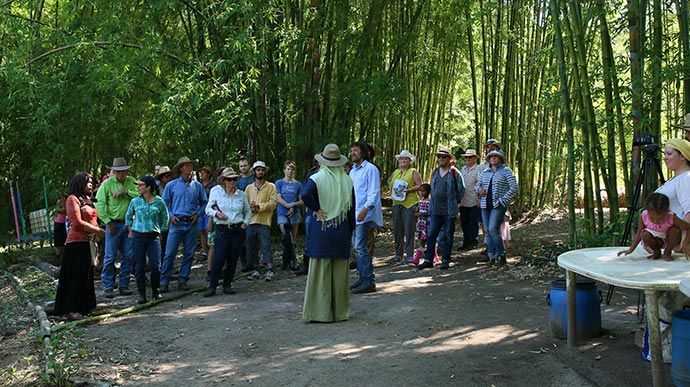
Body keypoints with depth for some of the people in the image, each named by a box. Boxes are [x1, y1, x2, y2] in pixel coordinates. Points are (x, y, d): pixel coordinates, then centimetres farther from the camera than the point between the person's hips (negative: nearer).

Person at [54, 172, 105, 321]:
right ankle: (71, 310, -2)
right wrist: (97, 230, -12)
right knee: (76, 277, -6)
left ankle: (84, 307, 18)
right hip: (77, 243, -9)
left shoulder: (87, 200, 19)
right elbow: (77, 223, -15)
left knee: (87, 277, 11)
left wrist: (97, 232, 3)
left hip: (88, 243, 9)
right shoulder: (73, 199, -7)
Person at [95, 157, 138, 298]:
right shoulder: (107, 183, -4)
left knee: (127, 256, 6)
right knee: (110, 257, -3)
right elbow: (99, 204, -7)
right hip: (113, 224, -3)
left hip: (128, 224, 4)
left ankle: (123, 285, 16)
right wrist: (108, 222, -8)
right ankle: (108, 287, 4)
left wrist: (125, 192, -18)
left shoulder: (131, 181, 6)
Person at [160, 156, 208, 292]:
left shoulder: (197, 186, 8)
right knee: (170, 253, -6)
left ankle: (182, 281, 15)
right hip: (177, 223, -2)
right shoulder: (171, 185, 2)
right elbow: (164, 202, 7)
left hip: (192, 224, 2)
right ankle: (164, 281, 1)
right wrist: (170, 215, -4)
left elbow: (204, 202, 16)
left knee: (189, 254, 5)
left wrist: (198, 213, 2)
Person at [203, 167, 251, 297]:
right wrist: (216, 213, -14)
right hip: (222, 229, -2)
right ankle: (212, 286, 1)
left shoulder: (241, 194, 7)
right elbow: (208, 209, 5)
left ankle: (227, 285, 17)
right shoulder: (216, 192, 1)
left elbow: (248, 211, 18)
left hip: (238, 230, 3)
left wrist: (245, 223, 3)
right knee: (219, 259, -9)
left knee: (233, 259, 5)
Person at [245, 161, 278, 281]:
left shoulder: (271, 186, 3)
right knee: (251, 247, 7)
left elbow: (273, 203, -7)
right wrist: (251, 208, -13)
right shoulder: (249, 187, 14)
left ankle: (269, 270, -8)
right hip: (251, 221, 4)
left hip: (264, 221, -4)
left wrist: (259, 206, -15)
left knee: (266, 246, -9)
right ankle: (256, 270, 16)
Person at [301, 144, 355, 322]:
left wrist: (316, 209, -11)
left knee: (320, 271, 3)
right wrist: (350, 232, 13)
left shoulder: (317, 178, -7)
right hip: (342, 231, 3)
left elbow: (305, 194, -26)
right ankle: (340, 311, 16)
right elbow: (351, 208, 6)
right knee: (340, 272, 9)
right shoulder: (347, 180, 4)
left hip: (320, 229, -3)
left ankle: (321, 312, 6)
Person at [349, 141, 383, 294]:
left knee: (360, 246, -13)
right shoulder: (353, 171, 20)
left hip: (365, 214, -9)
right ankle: (363, 277, 20)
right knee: (357, 245, 11)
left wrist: (366, 208, -25)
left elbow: (374, 192, -14)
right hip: (354, 214, 9)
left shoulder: (370, 169, -7)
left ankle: (369, 281, -9)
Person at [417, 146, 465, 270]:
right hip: (435, 210, 5)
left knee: (448, 236, 4)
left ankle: (445, 260, 11)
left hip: (449, 211, -5)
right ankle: (428, 260, 7)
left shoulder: (454, 173, -5)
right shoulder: (435, 172, 11)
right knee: (431, 235, 3)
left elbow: (461, 190, 1)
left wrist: (454, 202, 6)